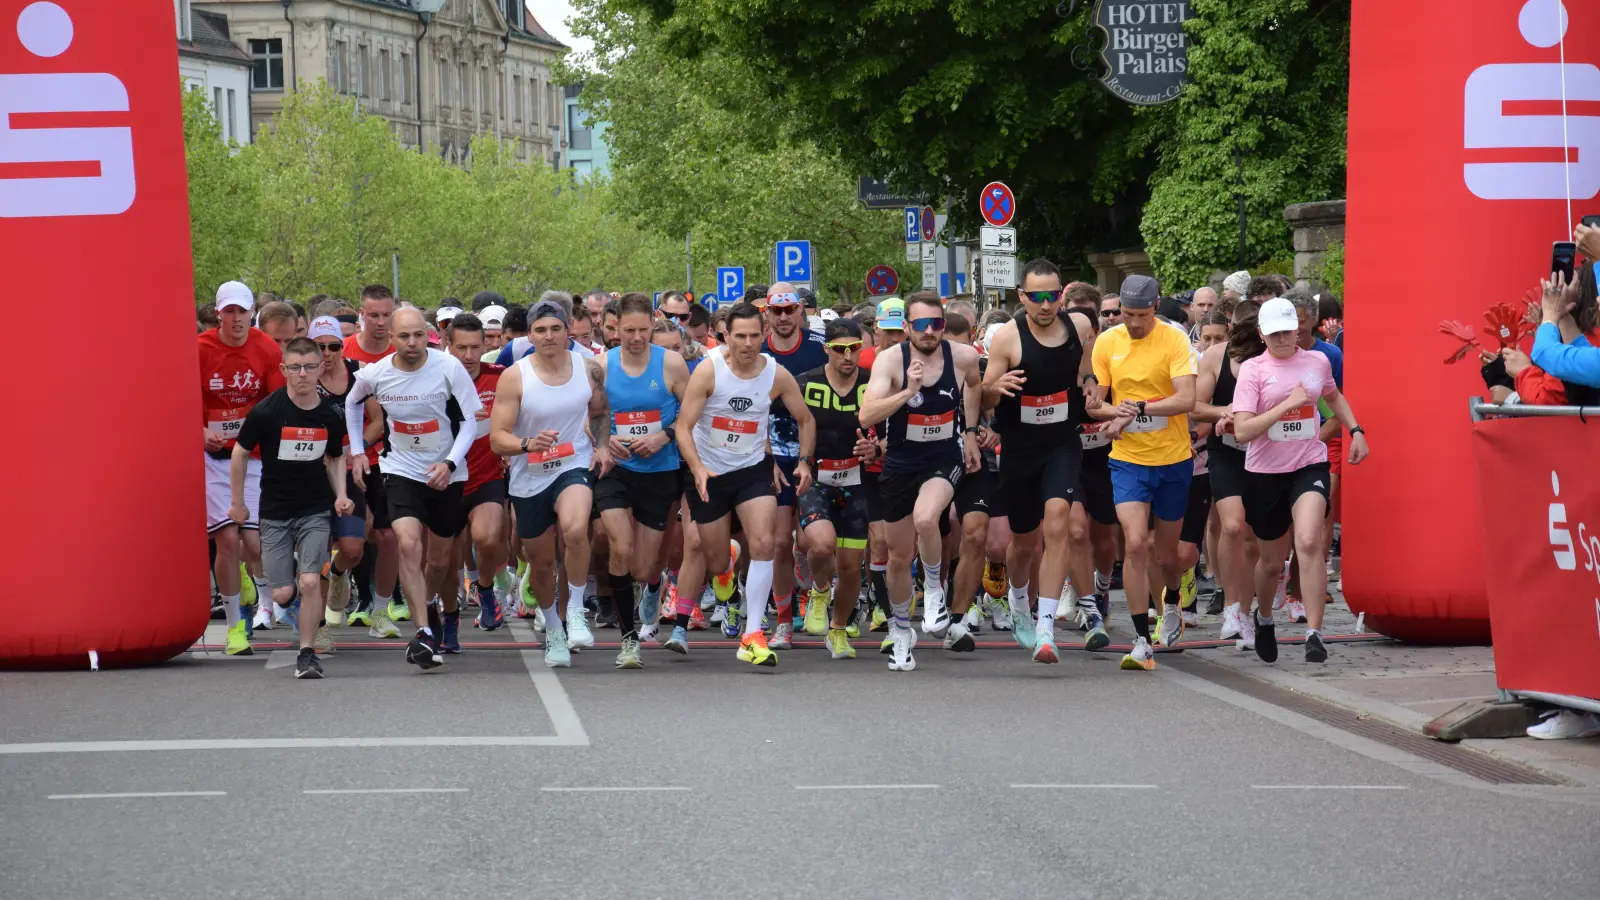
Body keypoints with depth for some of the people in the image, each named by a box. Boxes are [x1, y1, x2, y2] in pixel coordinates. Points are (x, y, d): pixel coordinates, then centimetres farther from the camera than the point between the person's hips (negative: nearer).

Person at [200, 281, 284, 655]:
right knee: (227, 538, -9)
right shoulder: (199, 350, -6)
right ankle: (234, 624, 6)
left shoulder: (268, 351, -2)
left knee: (255, 542, -9)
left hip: (254, 453, 1)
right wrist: (203, 433, -19)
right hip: (212, 454, -1)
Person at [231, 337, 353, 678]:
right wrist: (237, 503, 5)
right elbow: (240, 453, 0)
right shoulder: (265, 412, -13)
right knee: (282, 594, -3)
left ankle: (307, 652, -1)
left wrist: (340, 495, 0)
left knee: (310, 582, -15)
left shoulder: (330, 416, -4)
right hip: (275, 512, -1)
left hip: (316, 510, 1)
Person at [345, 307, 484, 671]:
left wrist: (449, 463, -20)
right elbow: (352, 403, 14)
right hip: (401, 471, 0)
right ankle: (424, 633, -24)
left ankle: (430, 609, 43)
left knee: (440, 558, 11)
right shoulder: (374, 374, -9)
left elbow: (470, 420, -8)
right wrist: (357, 451, 12)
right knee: (409, 544, -22)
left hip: (447, 474, 0)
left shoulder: (449, 368, -15)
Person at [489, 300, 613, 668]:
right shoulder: (514, 377, -11)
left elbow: (600, 412, 17)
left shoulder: (589, 368, -3)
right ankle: (553, 630, 40)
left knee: (575, 529, -32)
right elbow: (497, 438, -13)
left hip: (575, 466, -1)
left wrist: (602, 446, 1)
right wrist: (528, 443, -31)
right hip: (529, 478, 1)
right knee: (541, 561, 14)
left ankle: (576, 612, -14)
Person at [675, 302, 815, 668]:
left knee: (764, 543, -19)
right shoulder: (708, 370, -16)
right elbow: (684, 427, -16)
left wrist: (804, 462, -5)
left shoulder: (777, 374, -8)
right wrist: (698, 469, -30)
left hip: (754, 468, 2)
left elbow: (805, 420, 7)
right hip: (710, 473, -2)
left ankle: (752, 637, -17)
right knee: (715, 561, 6)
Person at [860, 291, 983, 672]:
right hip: (900, 462, 1)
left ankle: (934, 589, -4)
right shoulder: (890, 360, -15)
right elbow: (866, 416, -26)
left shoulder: (964, 357, -10)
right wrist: (908, 392, -35)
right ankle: (901, 631, 36)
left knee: (925, 519, -33)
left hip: (945, 458, -1)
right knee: (899, 555, 12)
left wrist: (970, 432, 12)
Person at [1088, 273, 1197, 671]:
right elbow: (1093, 402, 4)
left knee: (1166, 550, 12)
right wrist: (1115, 413, -17)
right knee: (1135, 544, -15)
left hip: (1173, 459, -1)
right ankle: (1142, 642, -10)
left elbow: (1186, 399, -20)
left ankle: (1171, 604, 47)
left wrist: (1138, 407, -28)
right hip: (1128, 459, 1)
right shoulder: (1106, 342, -1)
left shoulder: (1174, 340, -10)